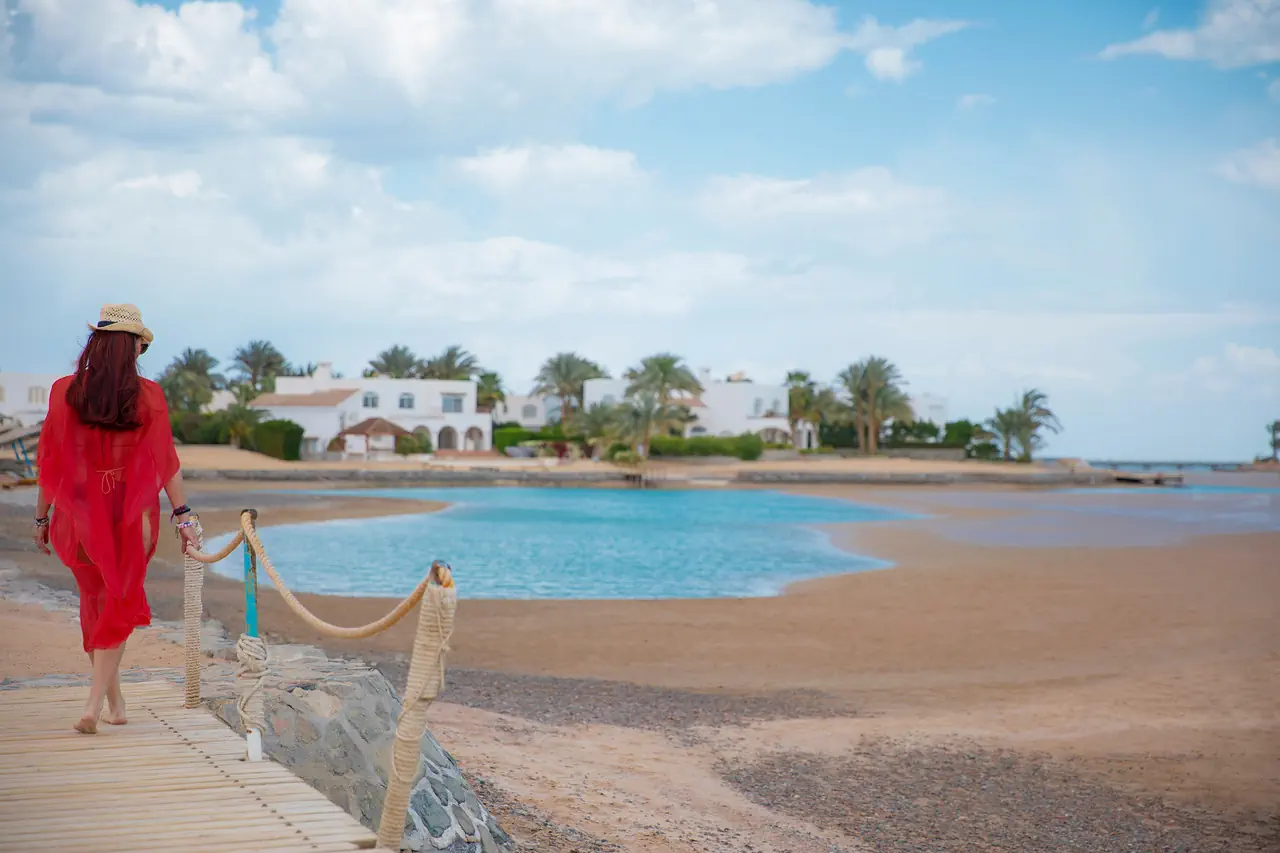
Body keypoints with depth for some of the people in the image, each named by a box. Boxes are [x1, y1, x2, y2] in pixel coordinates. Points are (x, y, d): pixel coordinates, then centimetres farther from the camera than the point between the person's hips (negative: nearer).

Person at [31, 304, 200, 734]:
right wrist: (183, 514, 1)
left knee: (96, 602, 18)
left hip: (81, 515, 2)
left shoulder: (65, 392, -5)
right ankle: (95, 704, -2)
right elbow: (166, 461, -6)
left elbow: (51, 461, -2)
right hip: (133, 516, -1)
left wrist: (42, 519, 7)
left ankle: (114, 702, 25)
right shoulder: (149, 395, -8)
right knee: (120, 605, 10)